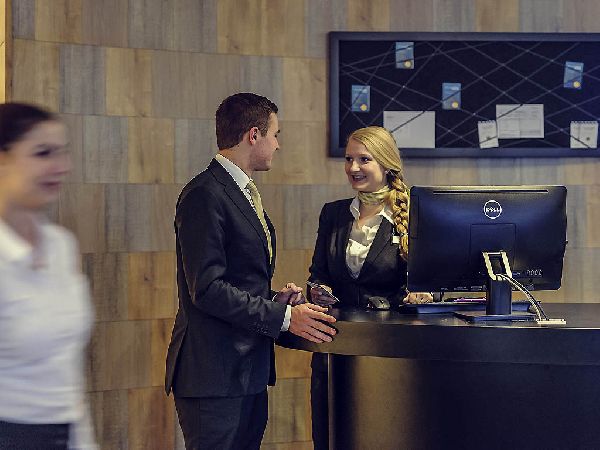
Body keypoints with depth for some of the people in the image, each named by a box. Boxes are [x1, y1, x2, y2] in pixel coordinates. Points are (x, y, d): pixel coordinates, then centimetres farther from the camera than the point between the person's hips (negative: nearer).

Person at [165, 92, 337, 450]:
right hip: (214, 373, -10)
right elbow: (206, 288, -20)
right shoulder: (205, 195, -14)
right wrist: (283, 316, -19)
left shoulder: (245, 193, 18)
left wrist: (275, 298, 5)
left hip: (250, 370, 10)